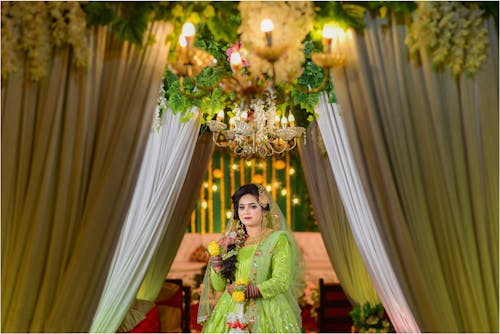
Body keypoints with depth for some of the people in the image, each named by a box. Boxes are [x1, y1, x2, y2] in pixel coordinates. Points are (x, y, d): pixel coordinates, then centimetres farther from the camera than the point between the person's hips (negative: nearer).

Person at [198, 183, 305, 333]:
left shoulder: (278, 239, -1)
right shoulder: (232, 243, 12)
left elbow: (281, 282, -12)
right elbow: (219, 286, 8)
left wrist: (250, 291, -22)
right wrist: (216, 255, -3)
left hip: (266, 314, -3)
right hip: (231, 314, 3)